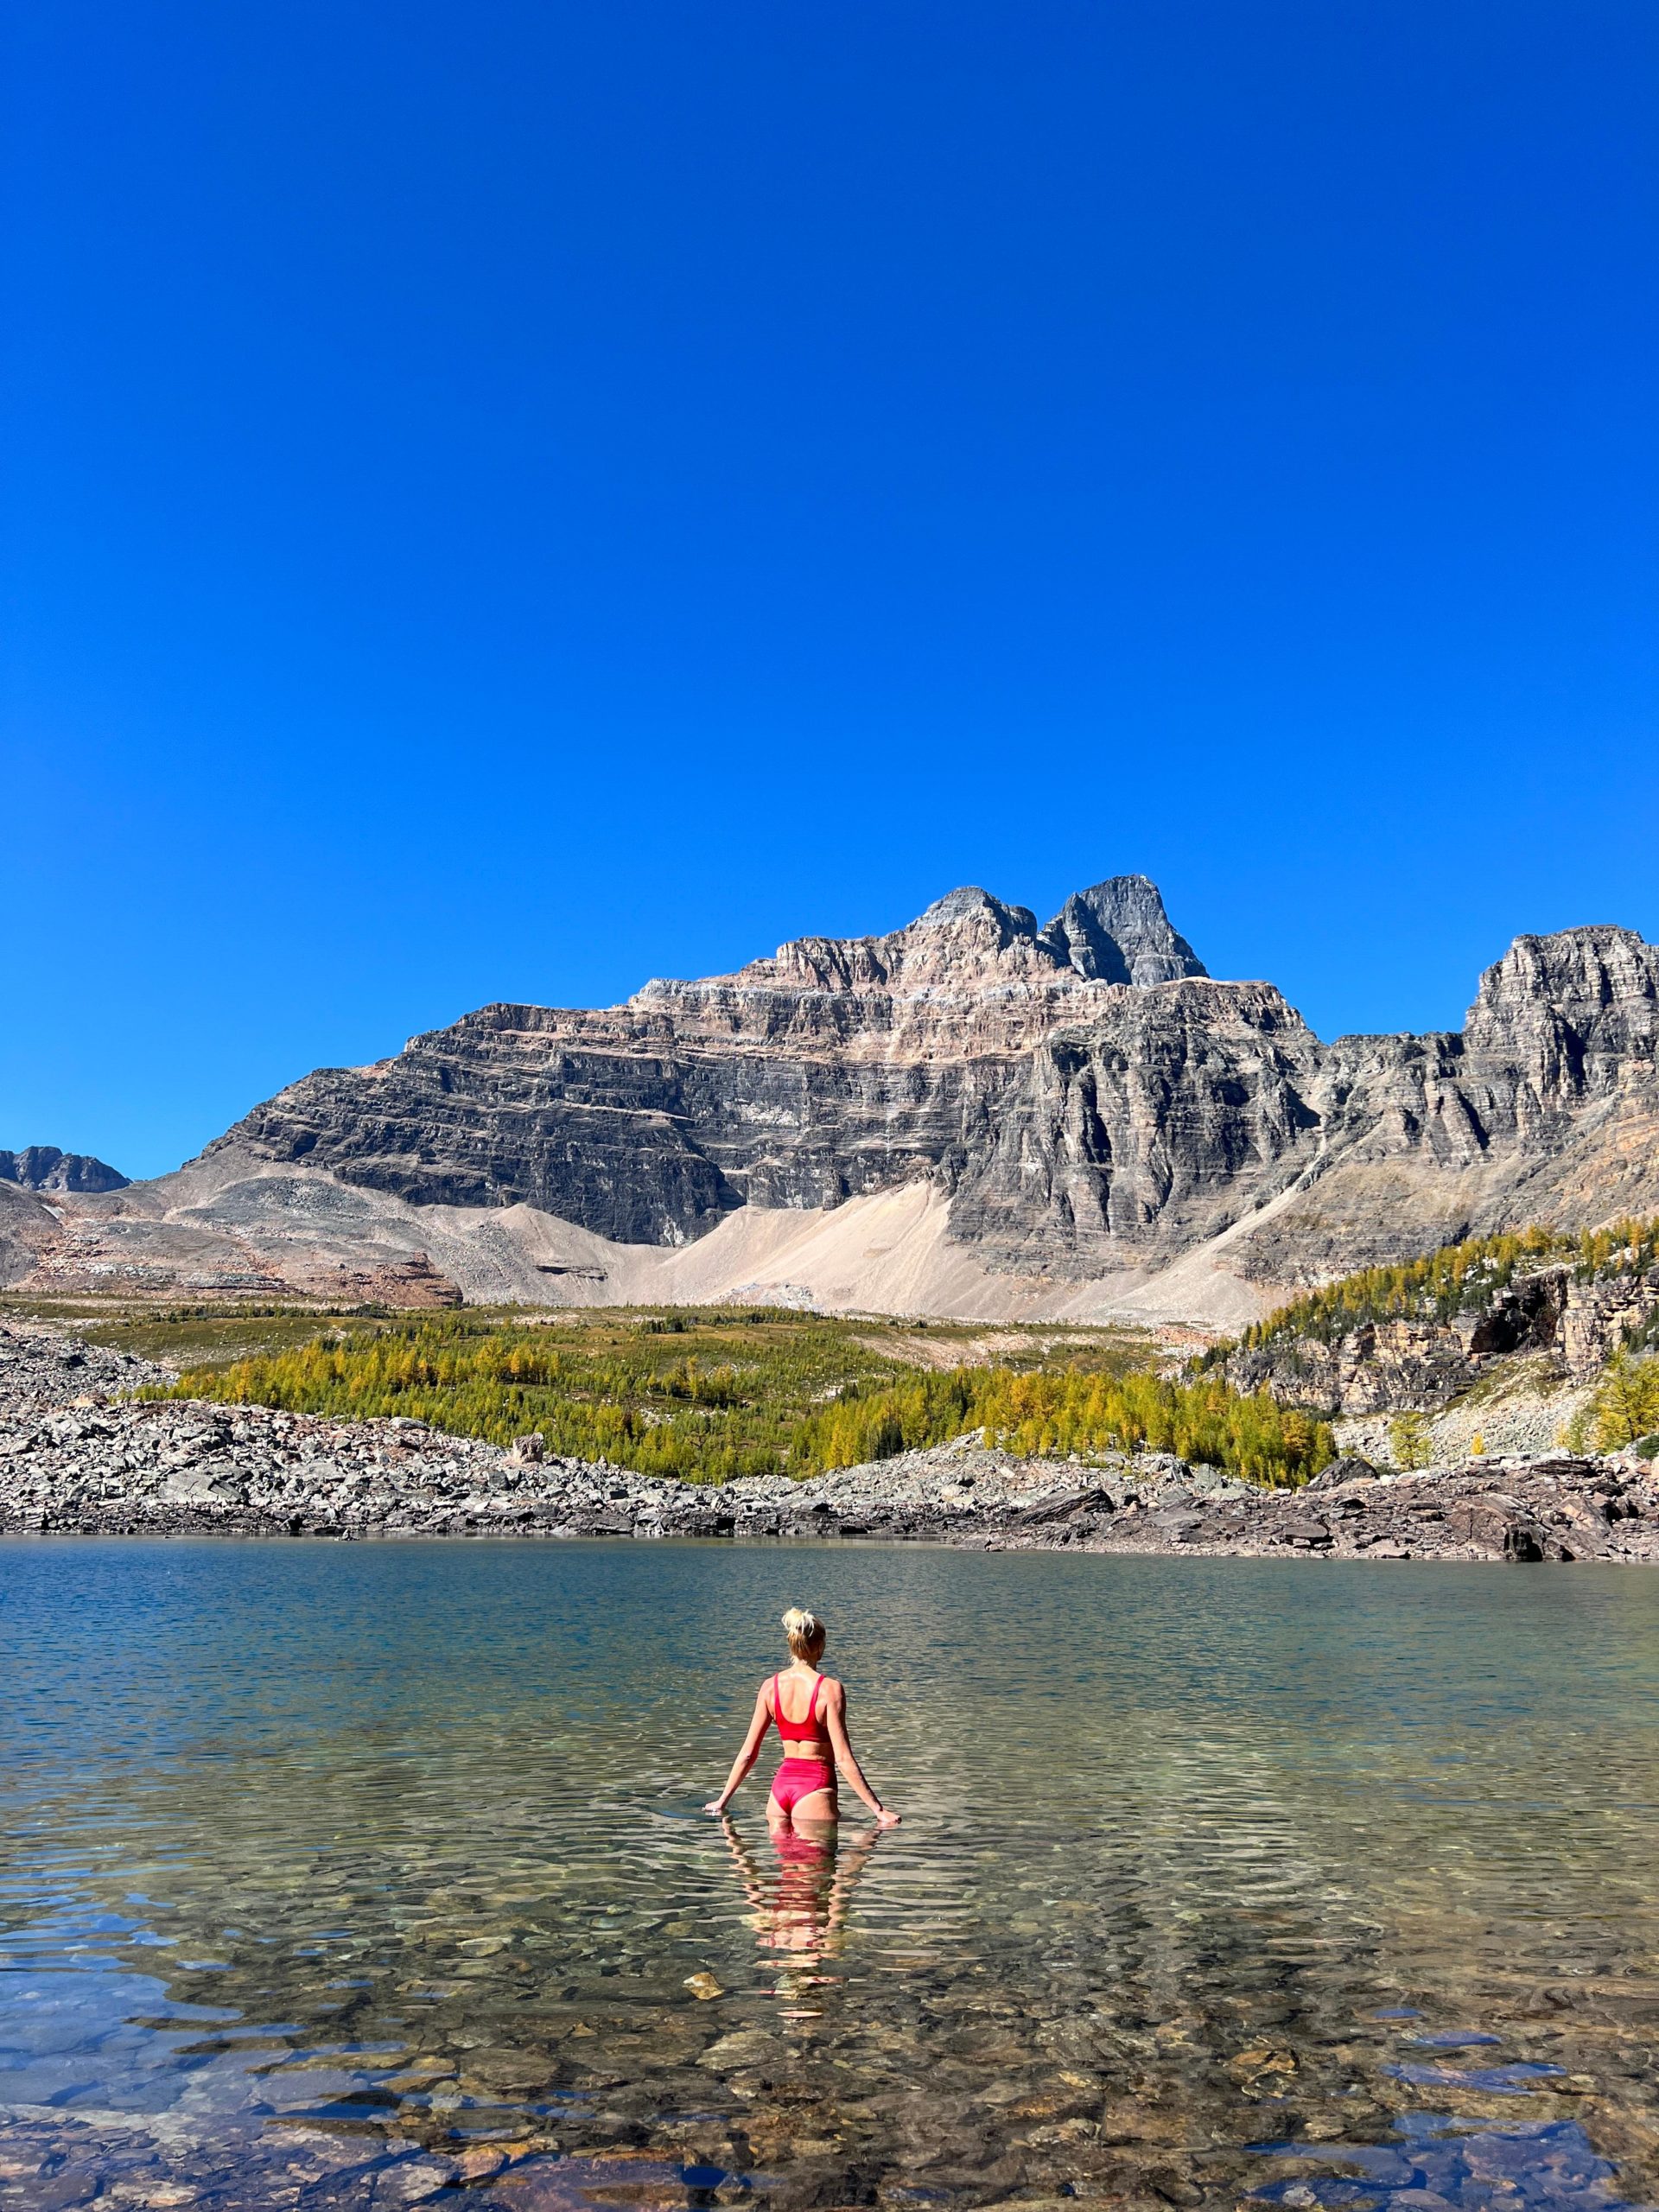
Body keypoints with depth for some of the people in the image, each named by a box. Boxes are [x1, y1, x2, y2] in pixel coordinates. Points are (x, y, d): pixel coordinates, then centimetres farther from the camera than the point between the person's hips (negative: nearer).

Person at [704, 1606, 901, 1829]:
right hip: (815, 1787, -5)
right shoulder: (829, 1688, -13)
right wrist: (878, 1809, -11)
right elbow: (843, 1758, -15)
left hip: (780, 1785, 5)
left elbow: (748, 1754, 4)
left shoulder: (770, 1686, 1)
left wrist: (723, 1799, 15)